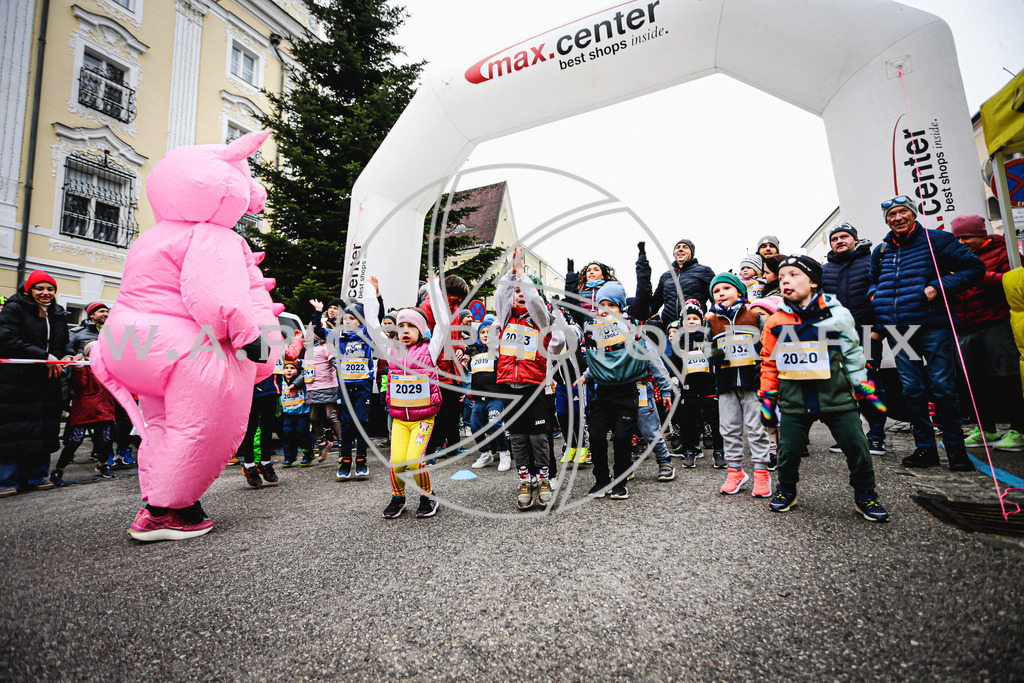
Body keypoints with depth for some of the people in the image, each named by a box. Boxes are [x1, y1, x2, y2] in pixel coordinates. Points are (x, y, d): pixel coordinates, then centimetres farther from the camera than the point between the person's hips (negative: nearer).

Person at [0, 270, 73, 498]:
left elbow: (65, 341, 18)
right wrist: (45, 357, -19)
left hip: (48, 383, 5)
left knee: (44, 429, 7)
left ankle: (36, 476, 17)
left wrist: (67, 355, -5)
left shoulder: (59, 315, 14)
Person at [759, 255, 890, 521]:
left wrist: (865, 389, 7)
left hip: (836, 396, 0)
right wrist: (767, 396, 8)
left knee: (856, 446, 4)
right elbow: (769, 362, 9)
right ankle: (786, 490, 28)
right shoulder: (775, 321, 1)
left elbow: (852, 355, 8)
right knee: (788, 449, 4)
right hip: (794, 400, 1)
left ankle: (865, 496, 27)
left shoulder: (836, 314, -1)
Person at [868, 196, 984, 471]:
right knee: (912, 390, 6)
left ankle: (955, 448, 12)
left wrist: (938, 287, -13)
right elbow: (872, 281, 30)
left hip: (932, 326, -4)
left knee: (942, 387, -2)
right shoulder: (881, 251, 14)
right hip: (898, 330, 4)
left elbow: (975, 267, 0)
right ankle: (925, 448, 15)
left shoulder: (936, 240, 2)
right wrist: (876, 298, 10)